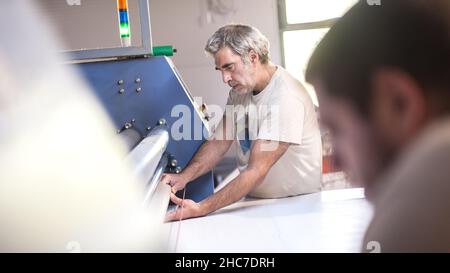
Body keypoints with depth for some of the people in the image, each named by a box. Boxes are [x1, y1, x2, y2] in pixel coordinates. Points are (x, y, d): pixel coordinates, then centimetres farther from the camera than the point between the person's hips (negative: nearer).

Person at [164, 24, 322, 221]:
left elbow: (256, 171, -25)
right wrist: (184, 177, -12)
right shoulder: (240, 90, 6)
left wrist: (201, 210, -29)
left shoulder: (285, 98, -21)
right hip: (254, 202, 7)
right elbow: (218, 143, 5)